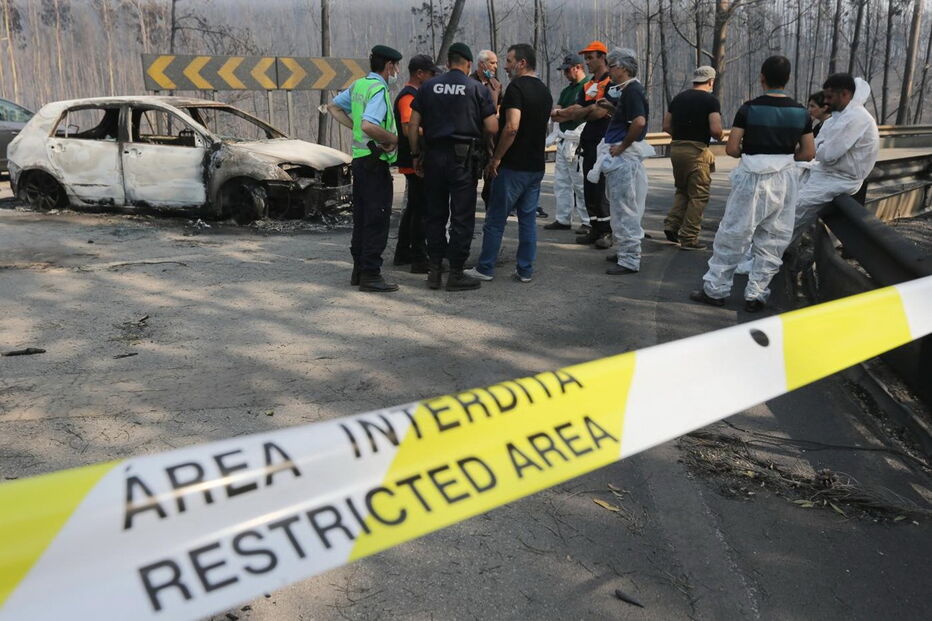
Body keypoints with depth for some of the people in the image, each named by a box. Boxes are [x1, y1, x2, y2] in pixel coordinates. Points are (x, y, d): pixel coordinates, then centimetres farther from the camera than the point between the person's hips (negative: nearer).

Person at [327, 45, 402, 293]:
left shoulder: (358, 85, 12)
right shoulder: (378, 89, -15)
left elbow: (333, 106, 23)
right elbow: (369, 125, -29)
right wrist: (393, 139, -16)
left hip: (359, 158, 9)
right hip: (376, 161, -9)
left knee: (361, 218, 14)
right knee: (377, 220, -5)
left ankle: (359, 270, 21)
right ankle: (370, 274, -3)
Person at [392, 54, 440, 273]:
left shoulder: (415, 95, 18)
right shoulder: (408, 97, -15)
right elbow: (409, 129, -28)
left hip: (413, 162, 11)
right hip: (415, 161, -11)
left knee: (413, 208, 16)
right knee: (420, 210, -7)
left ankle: (403, 253, 25)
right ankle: (419, 259, -3)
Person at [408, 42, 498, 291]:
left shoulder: (428, 86, 7)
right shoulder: (477, 89, 0)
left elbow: (413, 124, 3)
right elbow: (492, 128, -4)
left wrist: (416, 155, 11)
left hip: (434, 155, 3)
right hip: (463, 157, -3)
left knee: (435, 214, 12)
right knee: (462, 217, 3)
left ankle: (433, 271, 15)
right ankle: (456, 274, 5)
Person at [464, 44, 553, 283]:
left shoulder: (516, 87, -14)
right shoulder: (545, 91, 13)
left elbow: (512, 127, -25)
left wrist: (496, 158, -17)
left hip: (513, 165, -8)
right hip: (536, 165, 8)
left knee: (495, 219, 2)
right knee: (528, 219, 11)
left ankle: (485, 269, 9)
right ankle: (525, 270, 14)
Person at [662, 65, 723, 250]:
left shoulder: (678, 98, 11)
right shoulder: (710, 100, -7)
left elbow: (666, 126, 12)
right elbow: (716, 130, -16)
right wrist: (718, 137, 5)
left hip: (676, 148, 6)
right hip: (697, 151, -6)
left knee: (682, 190, 22)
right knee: (698, 195, 3)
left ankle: (671, 225, 9)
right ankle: (689, 238, 3)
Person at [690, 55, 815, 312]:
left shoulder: (749, 109, -7)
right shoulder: (800, 112, 2)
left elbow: (731, 148, -9)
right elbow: (808, 153, 4)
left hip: (753, 178, -3)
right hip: (784, 179, 3)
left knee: (733, 235, 6)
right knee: (772, 241, 10)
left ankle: (715, 290, 11)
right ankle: (756, 295, 13)